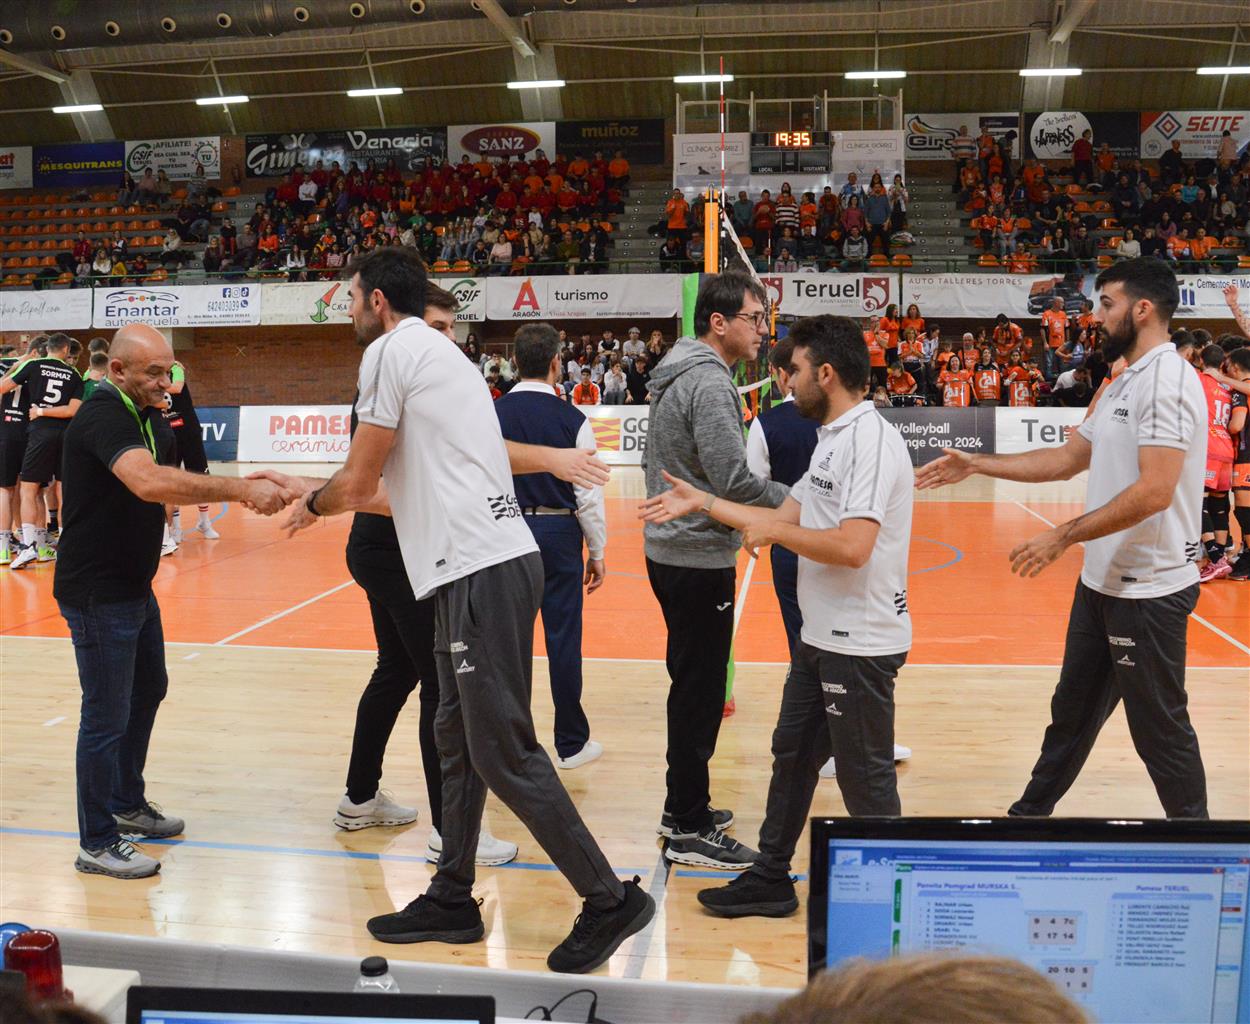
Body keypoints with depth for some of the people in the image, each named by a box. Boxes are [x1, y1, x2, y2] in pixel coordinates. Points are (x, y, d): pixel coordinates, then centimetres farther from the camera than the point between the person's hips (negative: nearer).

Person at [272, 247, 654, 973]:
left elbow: (357, 484, -5)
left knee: (505, 754, -4)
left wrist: (312, 505, 16)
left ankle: (611, 901, 5)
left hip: (480, 572, -10)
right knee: (457, 738, 16)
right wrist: (330, 497, 33)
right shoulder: (440, 354, 22)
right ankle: (452, 900, 28)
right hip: (486, 563, 10)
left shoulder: (393, 349, -5)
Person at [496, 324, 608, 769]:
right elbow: (588, 492, -5)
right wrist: (597, 552, 5)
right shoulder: (571, 418, -7)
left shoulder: (492, 414, -2)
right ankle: (571, 743, 15)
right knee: (563, 639, 5)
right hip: (558, 532, -2)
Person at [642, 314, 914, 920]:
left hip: (861, 643, -10)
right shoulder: (832, 439, 13)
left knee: (865, 780, 2)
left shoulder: (871, 441, -19)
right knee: (792, 755, 18)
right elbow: (790, 518, 18)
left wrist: (771, 531, -17)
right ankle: (770, 880, 31)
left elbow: (851, 546, -30)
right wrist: (703, 503, 18)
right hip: (821, 636, 10)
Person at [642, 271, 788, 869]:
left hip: (670, 547, 10)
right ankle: (690, 831, 8)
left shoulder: (676, 375, 13)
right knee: (700, 691, -2)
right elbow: (734, 481, -24)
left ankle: (682, 808, 29)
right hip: (699, 558, -10)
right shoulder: (710, 383, -18)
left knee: (692, 684, 18)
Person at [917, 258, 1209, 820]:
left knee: (1159, 727, 3)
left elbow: (1154, 491, -26)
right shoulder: (1123, 384, 13)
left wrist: (1063, 536, -23)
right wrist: (975, 464, 14)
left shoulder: (1166, 380, -18)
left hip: (1148, 590, -9)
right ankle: (1032, 812, 33)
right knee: (1073, 709, 19)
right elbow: (1069, 458, 17)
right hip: (1103, 580, 10)